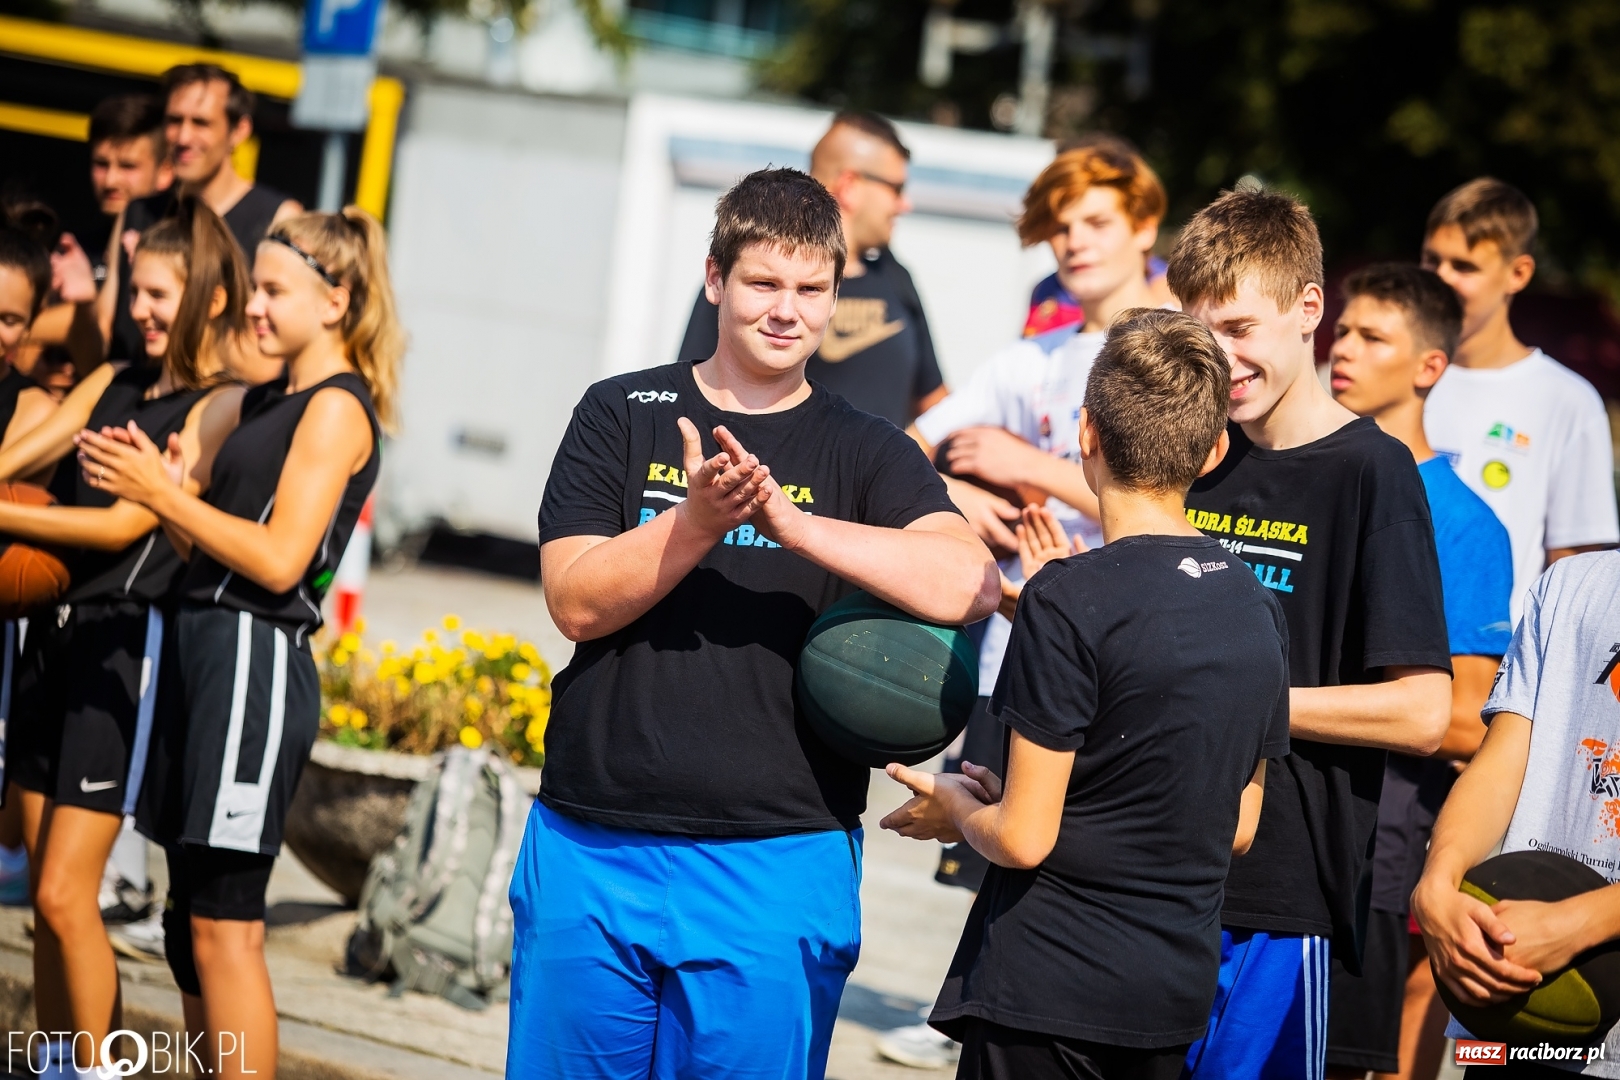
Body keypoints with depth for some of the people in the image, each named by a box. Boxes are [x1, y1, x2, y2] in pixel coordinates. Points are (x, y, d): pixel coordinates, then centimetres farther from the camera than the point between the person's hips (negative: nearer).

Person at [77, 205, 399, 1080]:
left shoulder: (338, 408, -7)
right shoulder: (267, 399, 19)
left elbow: (278, 559, -16)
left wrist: (160, 493, -13)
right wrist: (157, 480, 1)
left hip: (258, 656, -9)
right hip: (204, 645, 9)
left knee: (222, 925, -9)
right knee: (191, 921, 9)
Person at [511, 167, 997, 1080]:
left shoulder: (865, 451, 4)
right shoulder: (623, 415, 7)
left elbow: (968, 586, -14)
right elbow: (576, 601, -3)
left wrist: (788, 521, -23)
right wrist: (696, 522, -19)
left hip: (776, 868, -1)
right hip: (590, 854, 1)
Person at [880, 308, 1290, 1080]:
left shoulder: (1072, 601, -15)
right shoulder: (1258, 608, 6)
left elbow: (1022, 837, -17)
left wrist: (956, 811, 7)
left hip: (1048, 984, -7)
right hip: (1180, 988, 7)